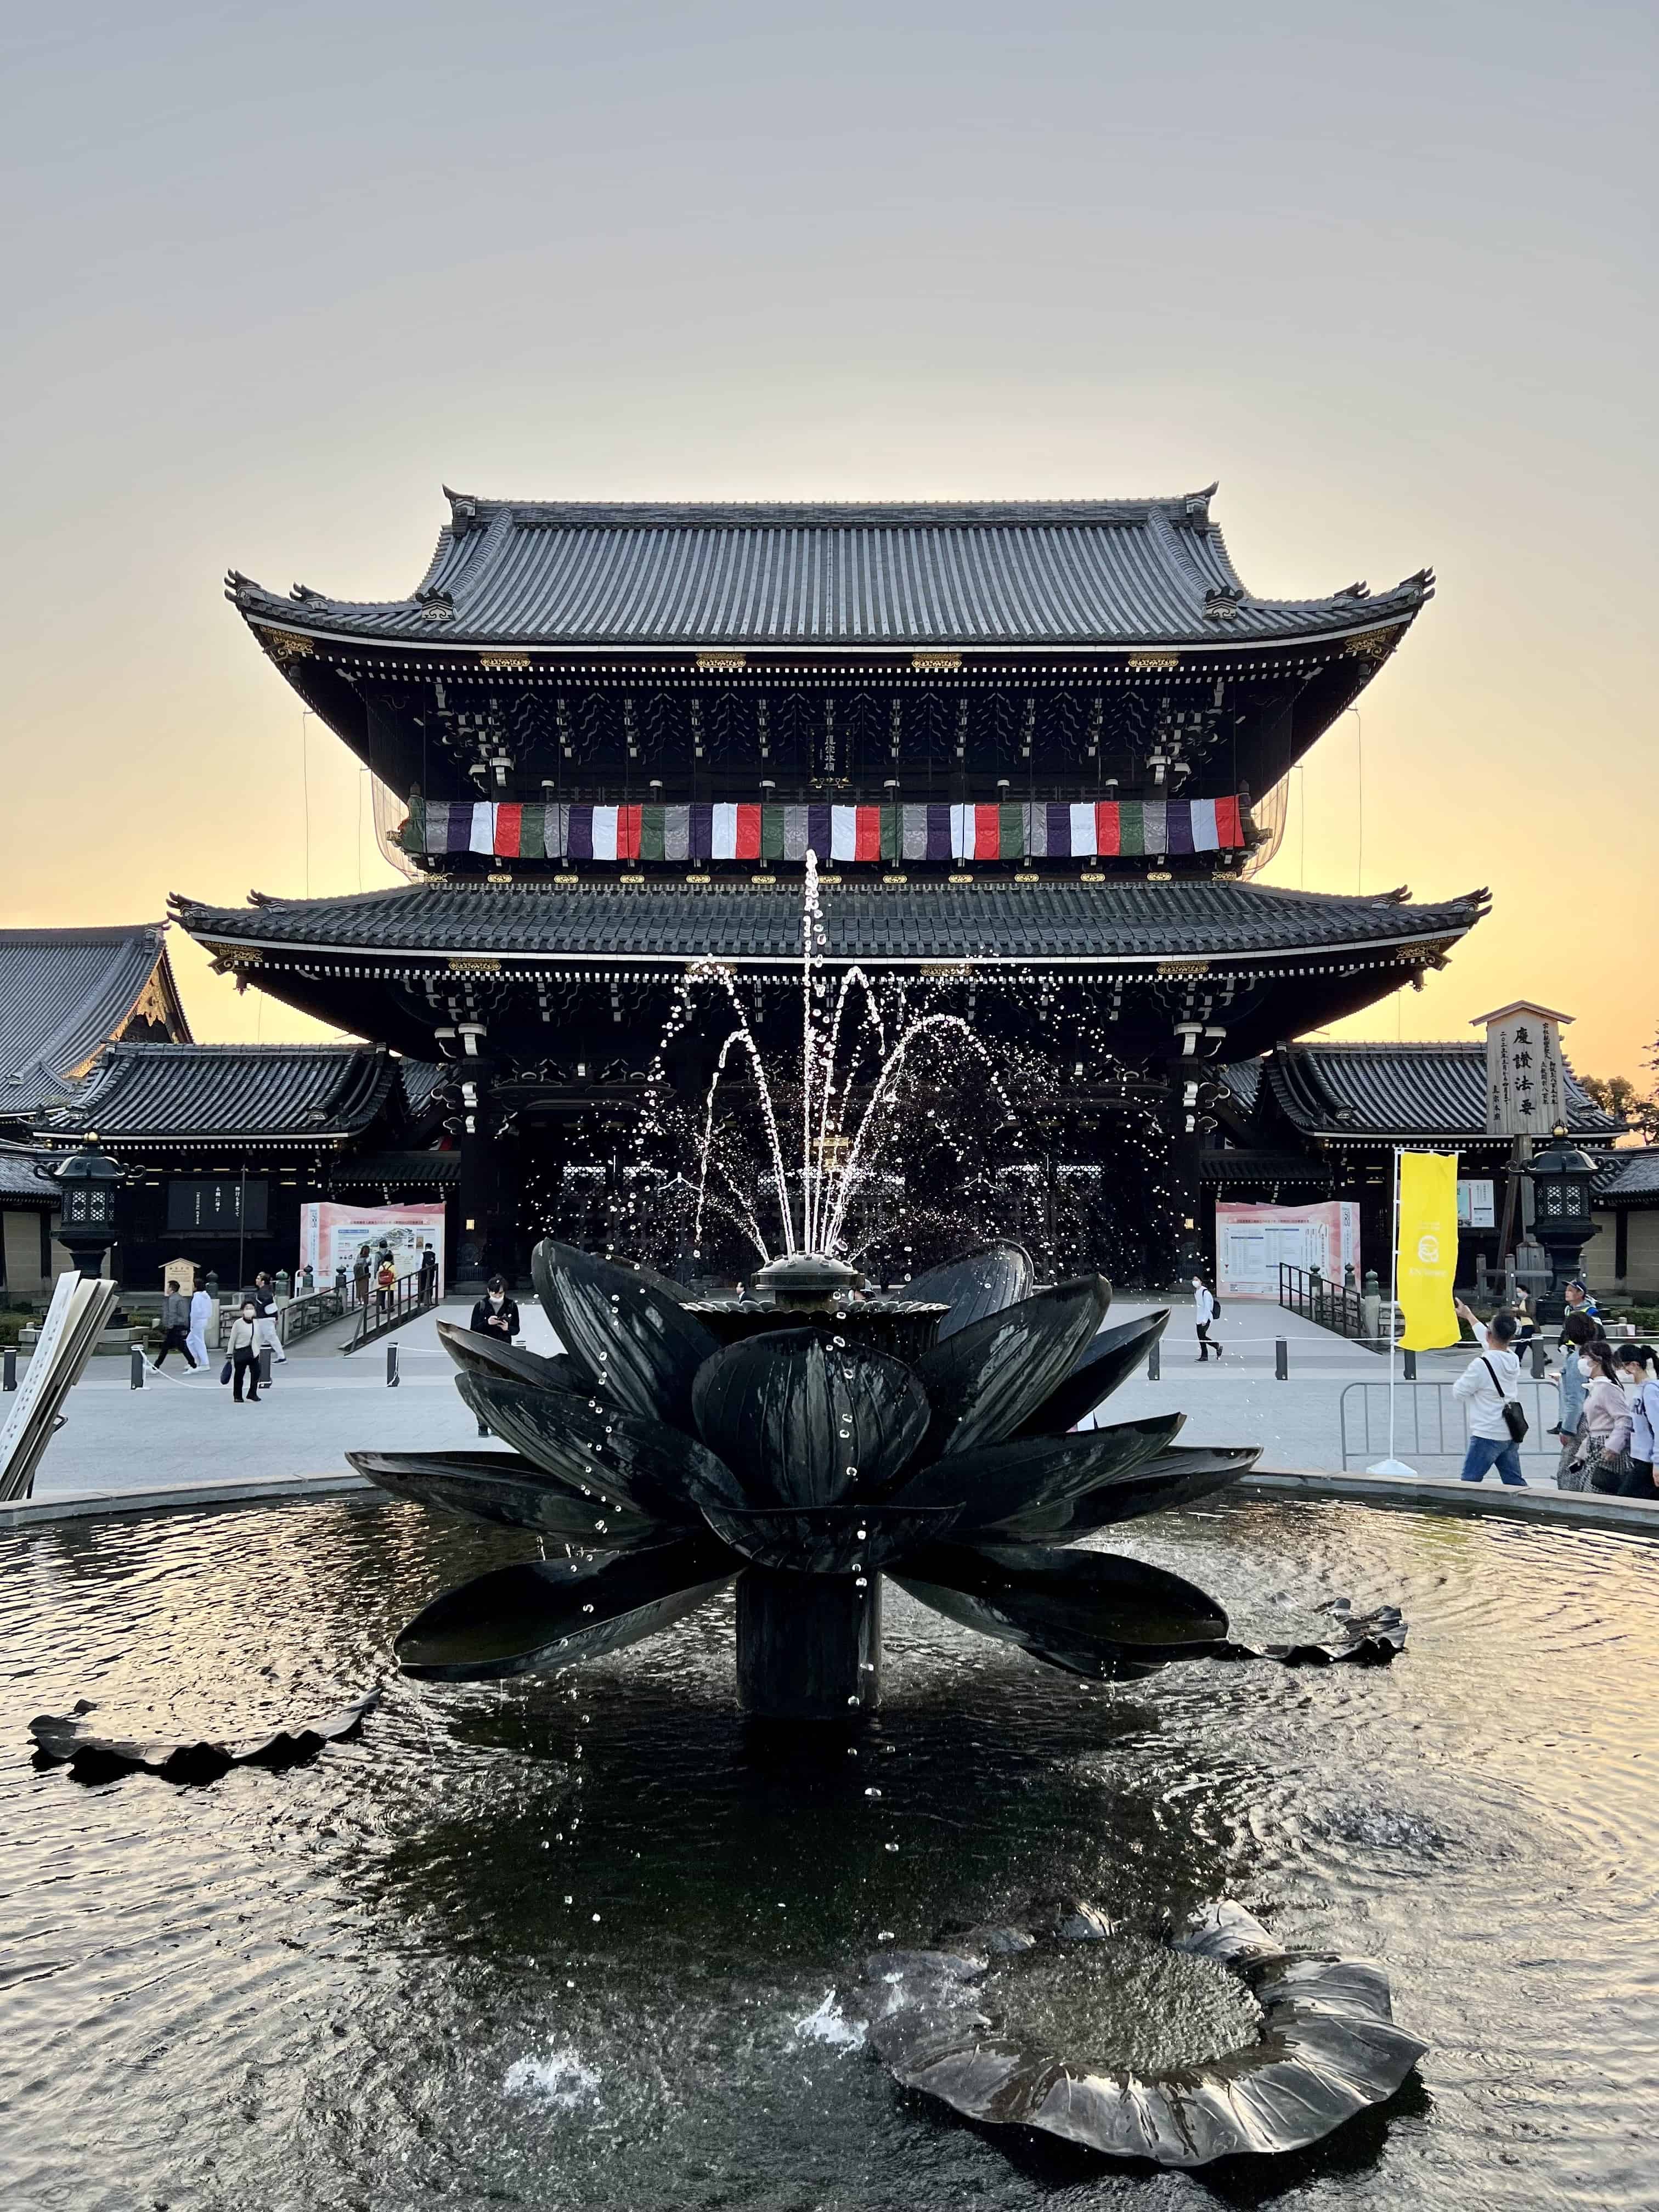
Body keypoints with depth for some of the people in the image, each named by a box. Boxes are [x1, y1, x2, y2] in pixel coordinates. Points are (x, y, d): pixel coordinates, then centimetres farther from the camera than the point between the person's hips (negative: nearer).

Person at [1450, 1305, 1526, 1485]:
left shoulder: (1481, 1365, -20)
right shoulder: (1513, 1360, 4)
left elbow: (1458, 1392, -9)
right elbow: (1493, 1344, 24)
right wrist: (1469, 1316, 34)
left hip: (1487, 1435, -8)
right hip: (1511, 1435, 8)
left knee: (1469, 1483, -3)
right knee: (1515, 1483, 14)